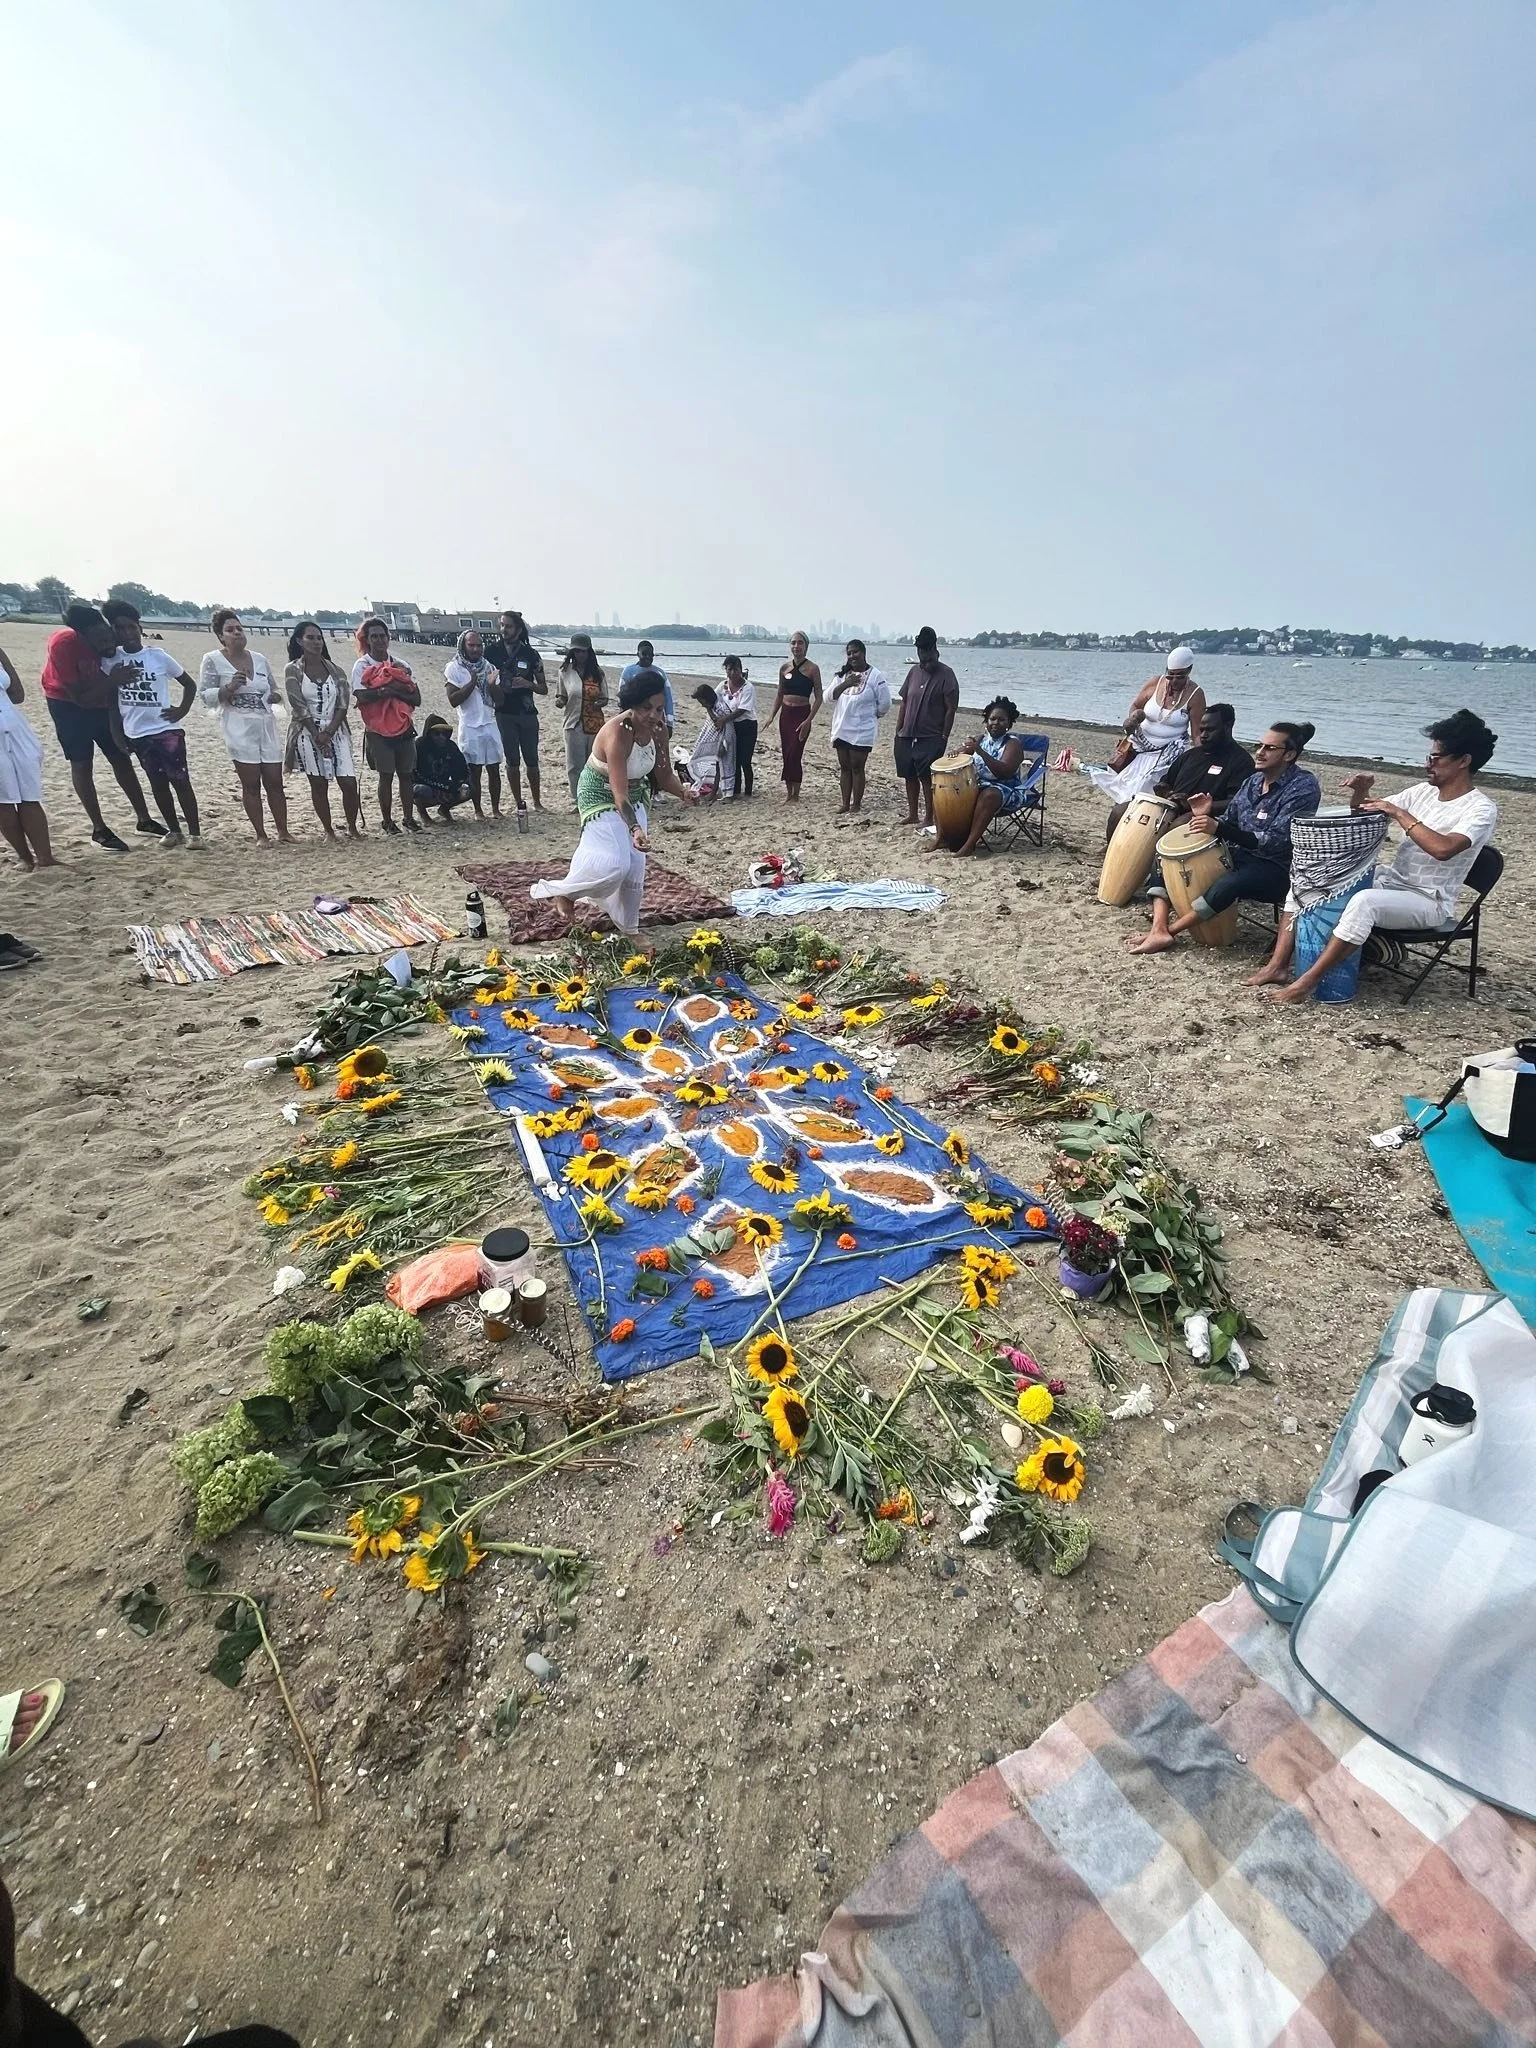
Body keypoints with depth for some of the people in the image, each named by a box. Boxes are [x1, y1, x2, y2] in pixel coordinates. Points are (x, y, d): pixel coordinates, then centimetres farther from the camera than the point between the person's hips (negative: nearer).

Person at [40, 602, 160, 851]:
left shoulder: (112, 645, -18)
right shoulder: (63, 645, -30)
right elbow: (81, 698, -27)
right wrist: (111, 679, -37)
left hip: (102, 701, 4)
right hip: (68, 704, -4)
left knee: (122, 759, 4)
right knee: (81, 764, -2)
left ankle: (143, 820, 12)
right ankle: (99, 830, 1)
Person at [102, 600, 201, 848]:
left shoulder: (158, 656, -3)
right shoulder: (111, 660, 4)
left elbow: (189, 684, 7)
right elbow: (110, 699, 9)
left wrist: (182, 710, -5)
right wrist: (117, 733, 4)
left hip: (167, 730, -3)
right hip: (137, 733, 3)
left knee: (180, 781, -2)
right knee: (158, 784, 9)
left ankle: (195, 833, 2)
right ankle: (173, 830, 18)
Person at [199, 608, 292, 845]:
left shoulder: (259, 658, 14)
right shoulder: (213, 660, 1)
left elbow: (274, 691, 24)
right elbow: (206, 696, -2)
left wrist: (273, 696, 1)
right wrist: (229, 688, -18)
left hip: (267, 726, 4)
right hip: (239, 730, -4)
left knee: (275, 783, 3)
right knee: (251, 784, -2)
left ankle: (283, 832, 10)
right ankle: (260, 835, 4)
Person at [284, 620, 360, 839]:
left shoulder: (334, 670, 7)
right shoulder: (293, 670, 1)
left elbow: (343, 704, 0)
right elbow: (299, 706, -6)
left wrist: (329, 733, -11)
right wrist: (317, 734, -13)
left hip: (336, 731, 2)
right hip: (308, 733, -2)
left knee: (349, 782, -6)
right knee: (319, 785, 2)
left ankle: (352, 827, 11)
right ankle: (329, 831, 11)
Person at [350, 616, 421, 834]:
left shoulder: (401, 665, 8)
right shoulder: (362, 665, -1)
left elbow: (416, 699, 0)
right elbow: (361, 697, -15)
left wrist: (396, 692, -16)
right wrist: (388, 690, -20)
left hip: (403, 727, 3)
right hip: (378, 729, -3)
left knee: (406, 774, 6)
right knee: (386, 775, -2)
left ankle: (408, 818, 16)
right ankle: (387, 821, 7)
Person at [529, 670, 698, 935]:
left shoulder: (658, 730, -11)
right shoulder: (617, 733, -32)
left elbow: (664, 775, -2)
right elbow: (619, 793, -38)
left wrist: (683, 793, -22)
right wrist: (635, 829, -52)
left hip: (634, 798, 7)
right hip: (602, 798, -7)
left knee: (635, 867, 5)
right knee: (613, 865, -20)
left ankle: (628, 929, 22)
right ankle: (557, 891, 6)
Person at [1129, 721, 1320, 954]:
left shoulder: (1303, 787, -14)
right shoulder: (1255, 779, 9)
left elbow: (1276, 841, -23)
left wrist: (1218, 828, -31)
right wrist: (1206, 816, -11)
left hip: (1275, 869, -8)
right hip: (1238, 855, 8)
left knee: (1227, 885, -41)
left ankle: (1169, 931, -27)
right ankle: (1158, 929, -23)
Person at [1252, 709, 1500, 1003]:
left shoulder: (1482, 809, -12)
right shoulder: (1422, 791, 10)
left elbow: (1443, 849, -31)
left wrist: (1399, 813, -23)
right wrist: (1360, 793, -6)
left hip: (1429, 902, -8)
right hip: (1389, 883, 8)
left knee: (1364, 902, -39)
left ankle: (1305, 984, -38)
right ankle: (1278, 965, -16)